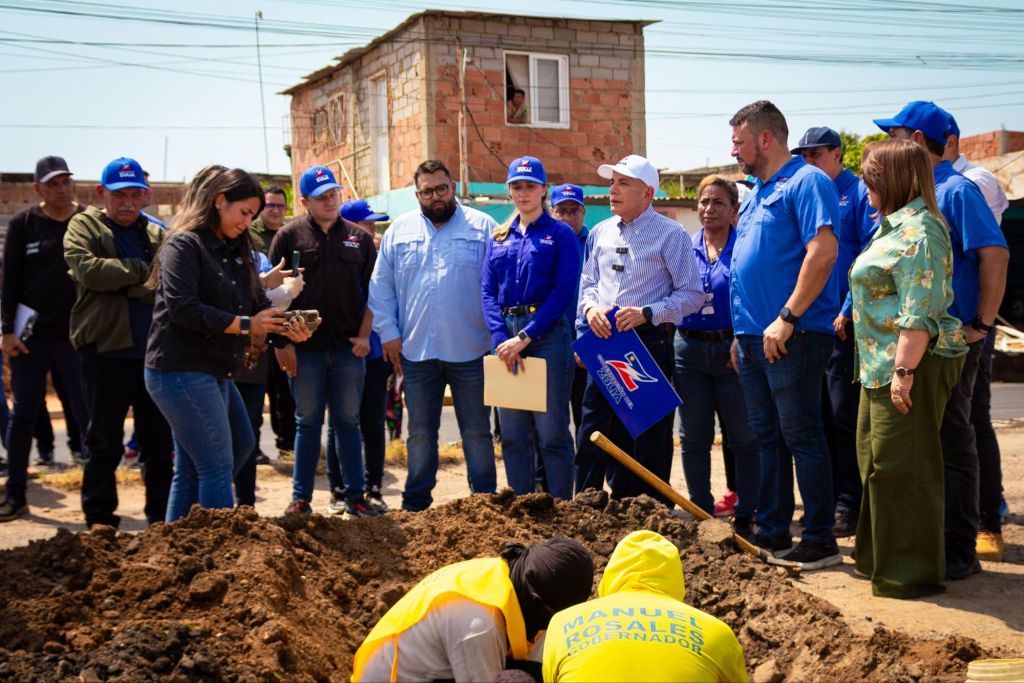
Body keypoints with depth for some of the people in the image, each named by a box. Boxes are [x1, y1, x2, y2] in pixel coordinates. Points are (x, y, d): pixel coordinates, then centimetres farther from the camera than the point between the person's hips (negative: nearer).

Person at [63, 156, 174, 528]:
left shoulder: (156, 235, 11)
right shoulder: (85, 225, 3)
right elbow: (87, 269, -17)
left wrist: (122, 283, -16)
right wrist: (140, 272, -10)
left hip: (153, 352, 3)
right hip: (106, 351, -3)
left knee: (159, 442, 10)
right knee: (104, 444, 6)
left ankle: (162, 520, 21)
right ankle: (100, 522, 17)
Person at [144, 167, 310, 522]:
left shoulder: (235, 250, 17)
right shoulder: (184, 245, -10)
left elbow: (257, 302, 10)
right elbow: (182, 308, -22)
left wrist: (287, 326, -11)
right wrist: (244, 324, -22)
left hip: (215, 371, 10)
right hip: (182, 370, -10)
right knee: (218, 465, -8)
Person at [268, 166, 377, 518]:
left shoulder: (359, 238, 8)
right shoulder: (290, 235, 1)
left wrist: (364, 335, -1)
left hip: (348, 348, 2)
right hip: (305, 348, -1)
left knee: (347, 422, 8)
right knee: (308, 423, 5)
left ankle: (355, 496, 15)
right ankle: (300, 499, 13)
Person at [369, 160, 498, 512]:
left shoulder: (482, 227, 1)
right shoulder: (400, 230, 8)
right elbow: (380, 286, 9)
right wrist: (388, 332, 1)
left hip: (470, 350, -2)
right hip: (417, 351, 2)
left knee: (477, 432, 6)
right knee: (420, 434, 12)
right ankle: (416, 502, 23)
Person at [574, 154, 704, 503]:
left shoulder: (670, 234, -5)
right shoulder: (600, 232, 12)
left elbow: (692, 294, -7)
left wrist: (646, 313, -18)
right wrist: (590, 307, -3)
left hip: (649, 344, -5)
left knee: (649, 439, 3)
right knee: (592, 434, 8)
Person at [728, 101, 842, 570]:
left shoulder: (805, 182, -8)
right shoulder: (756, 194, 20)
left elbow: (823, 251, -21)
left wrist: (787, 317, -22)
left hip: (792, 337, -9)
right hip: (754, 337, 9)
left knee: (801, 437, -4)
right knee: (768, 439, 13)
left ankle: (820, 541, 4)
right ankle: (771, 534, 22)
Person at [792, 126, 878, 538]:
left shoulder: (859, 194, -4)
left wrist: (848, 312, -15)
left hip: (844, 324, -7)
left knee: (844, 415, -5)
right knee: (819, 417, 10)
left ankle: (849, 505, 2)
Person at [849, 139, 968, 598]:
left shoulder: (917, 231, -17)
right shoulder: (896, 225, 17)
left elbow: (919, 311, -24)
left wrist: (905, 369, -26)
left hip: (910, 364, -11)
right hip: (883, 365, 11)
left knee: (900, 466, -4)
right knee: (877, 459, 17)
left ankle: (911, 573, 6)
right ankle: (880, 558, 30)